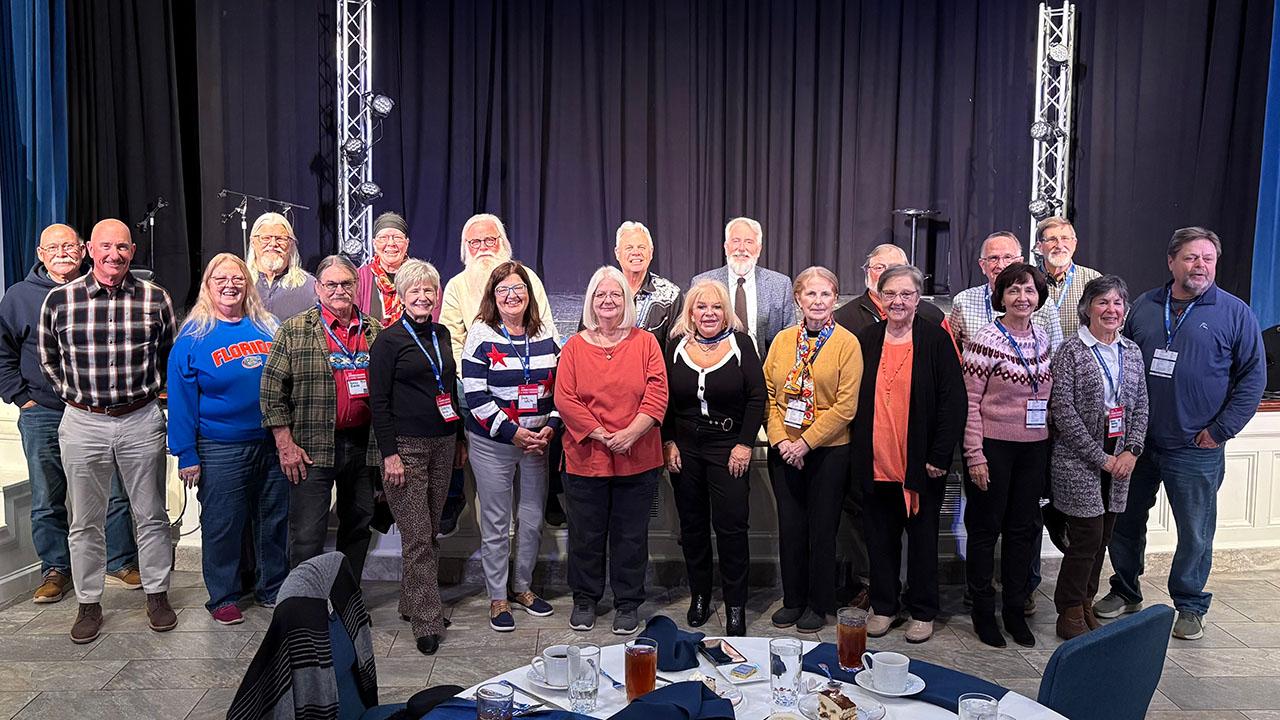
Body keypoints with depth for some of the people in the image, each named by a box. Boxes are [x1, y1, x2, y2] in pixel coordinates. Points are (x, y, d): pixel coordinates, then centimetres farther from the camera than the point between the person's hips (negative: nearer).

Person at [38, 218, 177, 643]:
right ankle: (88, 604, 25)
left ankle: (157, 595, 24)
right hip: (82, 424, 1)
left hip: (142, 421, 0)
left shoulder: (155, 299, -2)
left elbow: (169, 356, 12)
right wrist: (77, 397, 8)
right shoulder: (59, 300, -2)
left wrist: (148, 392, 9)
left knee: (151, 516, 9)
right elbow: (48, 360, 11)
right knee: (85, 522, 11)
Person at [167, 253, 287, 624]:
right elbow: (181, 400, -4)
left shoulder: (268, 328, 5)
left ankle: (274, 589, 28)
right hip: (221, 450, -3)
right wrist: (187, 455, -8)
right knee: (222, 525, 6)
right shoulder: (193, 337, -3)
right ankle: (223, 598, 23)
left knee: (274, 520, 12)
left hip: (272, 444, 3)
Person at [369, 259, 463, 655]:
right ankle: (427, 622, 3)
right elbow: (378, 400, -8)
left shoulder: (441, 335, 13)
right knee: (417, 537, -4)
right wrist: (389, 454, -14)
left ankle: (413, 601, 26)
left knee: (431, 530, 11)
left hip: (443, 443, 6)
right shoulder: (389, 340, -5)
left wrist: (459, 440, 17)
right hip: (406, 445, -6)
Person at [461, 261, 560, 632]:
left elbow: (561, 385, 9)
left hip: (538, 442, 4)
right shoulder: (481, 335, -6)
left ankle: (523, 586, 32)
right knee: (496, 523, 4)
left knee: (533, 519, 12)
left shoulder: (546, 334, 6)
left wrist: (551, 427, -5)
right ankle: (497, 598, 19)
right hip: (492, 444, -4)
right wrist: (513, 432, -16)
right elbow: (476, 396, -11)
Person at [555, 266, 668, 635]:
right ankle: (585, 599, 30)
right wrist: (602, 436, -14)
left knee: (631, 534, 10)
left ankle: (628, 603, 26)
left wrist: (630, 433, -17)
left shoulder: (645, 343, 3)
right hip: (585, 459, 0)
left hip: (638, 461, 0)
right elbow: (565, 399, -5)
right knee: (586, 534, 11)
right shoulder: (574, 347, 3)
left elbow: (657, 396, -4)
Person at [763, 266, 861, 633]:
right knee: (790, 526, 11)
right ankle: (793, 600, 27)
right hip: (784, 451, 3)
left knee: (822, 529, 7)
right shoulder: (782, 340, 5)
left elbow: (845, 406, -11)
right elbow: (769, 394, 5)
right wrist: (780, 439, -8)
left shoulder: (847, 343, -6)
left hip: (828, 451, -3)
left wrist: (806, 442, -15)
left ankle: (819, 605, 24)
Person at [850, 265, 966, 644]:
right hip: (875, 462, 3)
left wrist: (940, 456, -12)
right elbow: (853, 398, 9)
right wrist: (857, 451, 4)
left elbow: (954, 401, -8)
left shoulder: (935, 339, -6)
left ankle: (922, 612, 24)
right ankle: (883, 606, 27)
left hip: (920, 464, -3)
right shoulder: (866, 339, 4)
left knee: (922, 538, 11)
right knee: (880, 537, 12)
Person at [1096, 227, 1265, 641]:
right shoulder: (1143, 307, 7)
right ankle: (1125, 592, 31)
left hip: (1196, 450, -3)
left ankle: (1190, 607, 25)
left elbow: (1253, 376, -2)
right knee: (1124, 521, 13)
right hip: (1136, 441, 3)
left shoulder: (1235, 313, -2)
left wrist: (1221, 429, -9)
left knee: (1195, 533, 7)